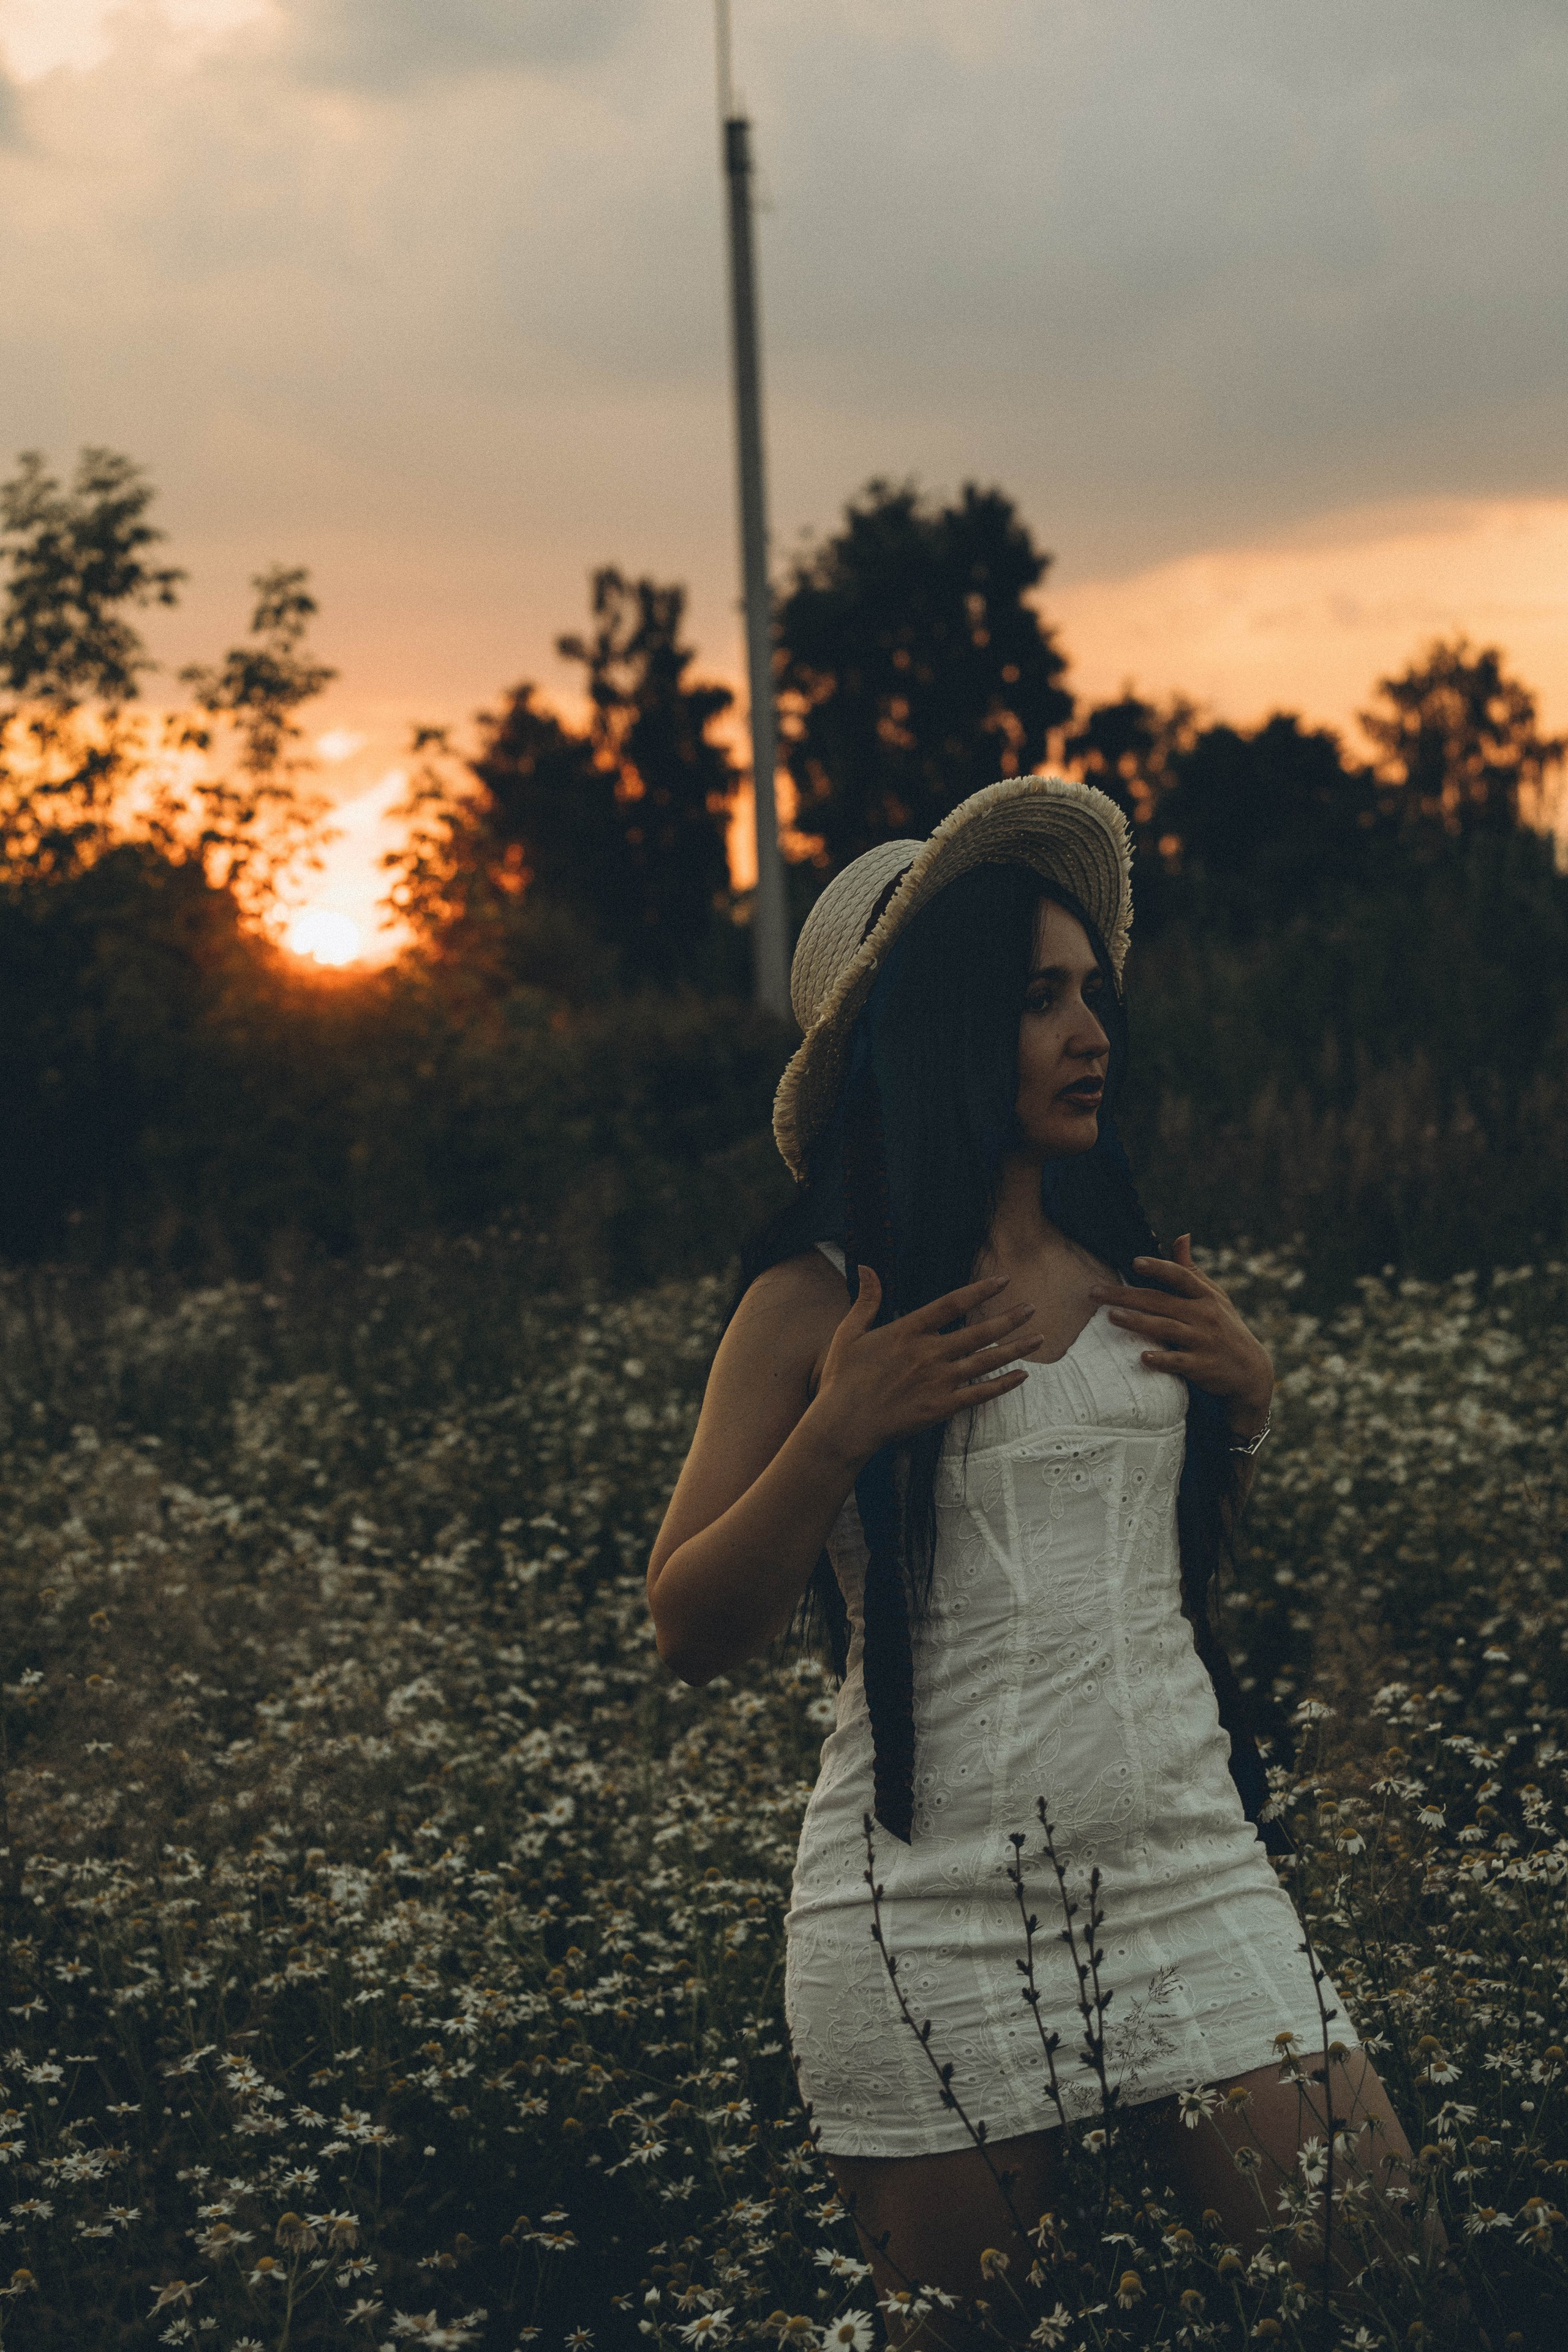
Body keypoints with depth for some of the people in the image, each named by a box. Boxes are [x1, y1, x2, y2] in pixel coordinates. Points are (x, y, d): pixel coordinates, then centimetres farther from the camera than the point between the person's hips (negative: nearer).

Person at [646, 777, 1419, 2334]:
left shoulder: (1130, 1268, 10)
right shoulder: (816, 1302, -3)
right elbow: (690, 1636, -3)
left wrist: (1245, 1404, 5)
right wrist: (836, 1433, -15)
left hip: (1189, 1857, 4)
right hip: (933, 1900, -4)